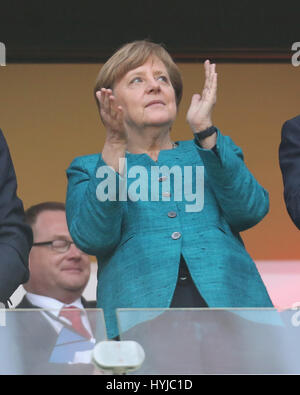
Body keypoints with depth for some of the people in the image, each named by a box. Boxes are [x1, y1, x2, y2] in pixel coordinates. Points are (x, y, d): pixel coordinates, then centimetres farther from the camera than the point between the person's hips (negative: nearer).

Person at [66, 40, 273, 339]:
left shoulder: (212, 151, 25)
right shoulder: (89, 168, 20)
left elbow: (250, 211, 5)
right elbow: (92, 238, 0)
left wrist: (205, 130, -1)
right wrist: (115, 143, -6)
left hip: (229, 303, 2)